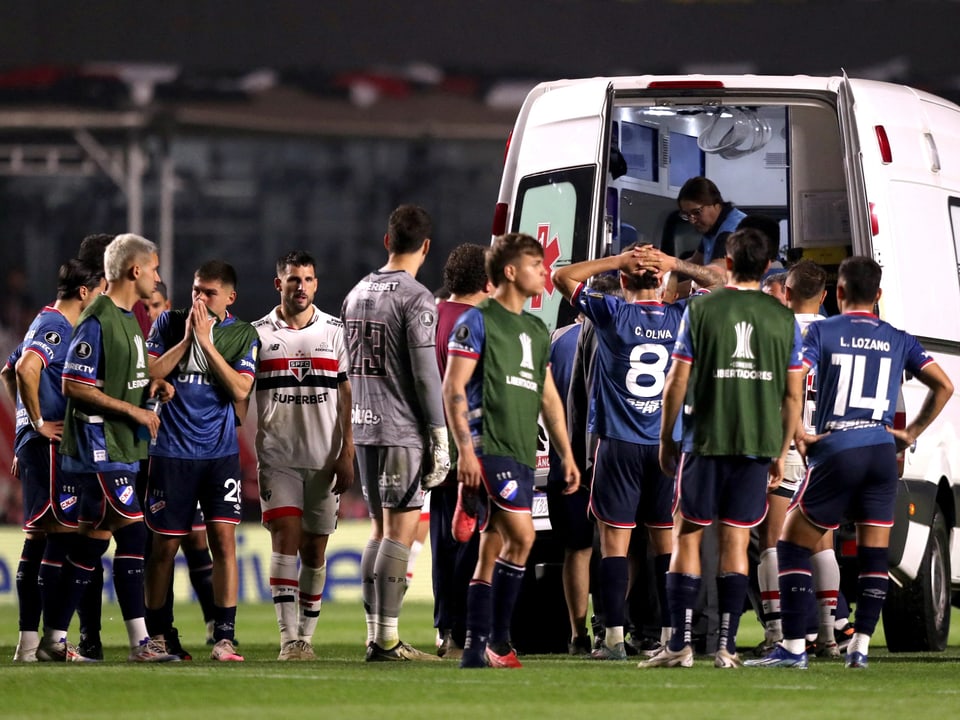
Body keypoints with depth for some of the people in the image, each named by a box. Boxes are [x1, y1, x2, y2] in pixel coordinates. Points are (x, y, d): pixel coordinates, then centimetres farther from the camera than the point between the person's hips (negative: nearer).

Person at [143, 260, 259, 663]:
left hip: (221, 452, 0)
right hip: (172, 451, 0)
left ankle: (223, 638, -8)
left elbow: (240, 390, -8)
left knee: (223, 538, -10)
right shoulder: (169, 323, 5)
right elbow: (149, 373, -3)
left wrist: (207, 342, -12)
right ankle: (158, 635, 15)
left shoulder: (243, 335, 4)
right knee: (165, 545, 3)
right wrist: (186, 339, -10)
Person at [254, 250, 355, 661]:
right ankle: (288, 638, -16)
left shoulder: (334, 331, 5)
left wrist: (346, 454, -3)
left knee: (314, 549, 5)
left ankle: (306, 637, 13)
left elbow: (346, 396, 5)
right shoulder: (259, 334, 4)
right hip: (276, 456, -1)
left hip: (324, 458, 1)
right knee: (285, 537, -13)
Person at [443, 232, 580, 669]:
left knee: (492, 552, 8)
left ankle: (476, 648, 9)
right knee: (521, 535, -18)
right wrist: (465, 449, -16)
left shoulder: (537, 331, 19)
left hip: (522, 452, 8)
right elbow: (452, 389, -8)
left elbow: (548, 397, 25)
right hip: (489, 447, -8)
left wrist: (566, 454, 20)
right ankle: (497, 640, -13)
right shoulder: (477, 322, -4)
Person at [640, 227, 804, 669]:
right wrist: (782, 452, 16)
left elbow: (677, 381, -2)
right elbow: (793, 394, 7)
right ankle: (726, 646, 2)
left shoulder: (701, 310, -2)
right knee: (736, 540, 5)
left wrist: (665, 439, 9)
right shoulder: (784, 319, 5)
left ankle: (679, 644, 1)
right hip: (759, 444, 2)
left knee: (688, 535, 6)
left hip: (705, 439, -2)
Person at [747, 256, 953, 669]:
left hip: (836, 451, -3)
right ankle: (860, 647, 5)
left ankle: (793, 647, -1)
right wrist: (913, 432, 13)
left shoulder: (821, 333, 1)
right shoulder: (898, 341, 10)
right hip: (882, 452, 3)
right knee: (874, 554, 10)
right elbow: (944, 386, 8)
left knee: (793, 545, 6)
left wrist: (797, 434, -5)